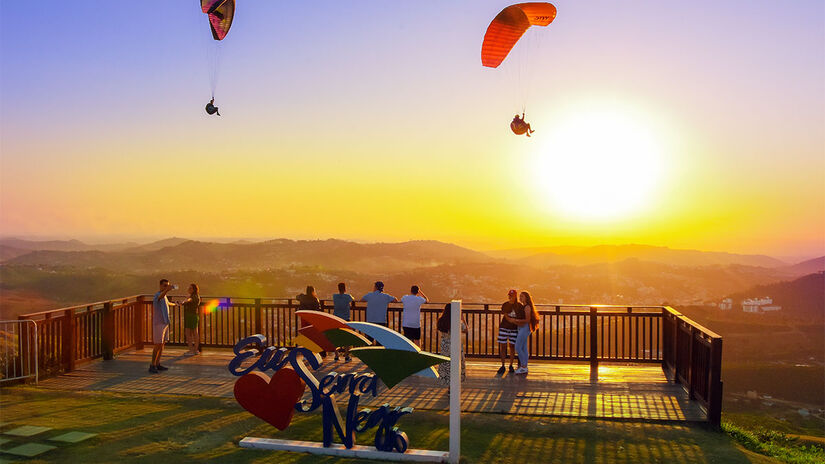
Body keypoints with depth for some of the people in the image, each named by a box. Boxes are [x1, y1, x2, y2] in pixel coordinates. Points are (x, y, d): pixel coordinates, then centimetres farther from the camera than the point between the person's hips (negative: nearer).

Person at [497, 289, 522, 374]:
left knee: (512, 346, 3)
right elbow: (506, 316, -3)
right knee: (502, 346, 0)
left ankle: (511, 365, 18)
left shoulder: (519, 306, 0)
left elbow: (521, 317, 6)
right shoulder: (504, 305, 0)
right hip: (504, 327, 0)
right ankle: (502, 366, 8)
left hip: (514, 329, 0)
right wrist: (515, 320, -14)